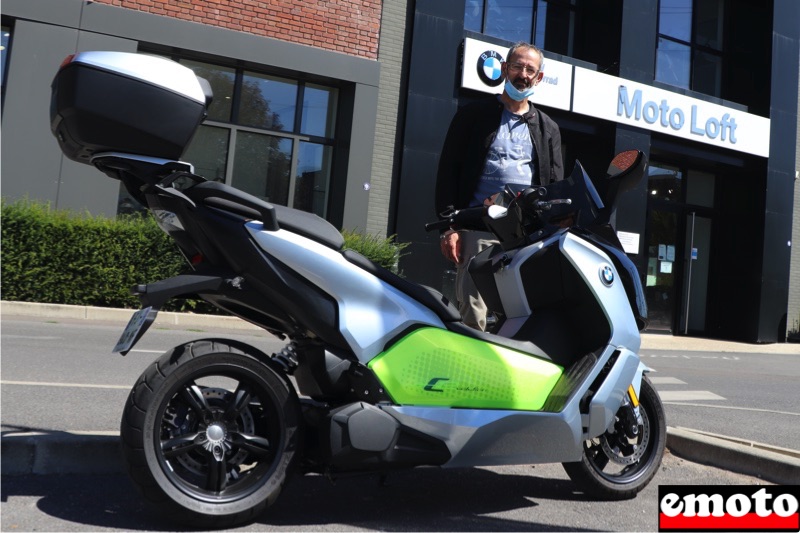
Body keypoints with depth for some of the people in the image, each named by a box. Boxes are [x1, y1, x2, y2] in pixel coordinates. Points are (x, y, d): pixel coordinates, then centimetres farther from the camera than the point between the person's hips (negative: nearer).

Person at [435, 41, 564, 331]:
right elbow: (448, 169, 5)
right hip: (479, 227, -2)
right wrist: (449, 226, -5)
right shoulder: (474, 114, 12)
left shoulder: (548, 129, 21)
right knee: (473, 316, -7)